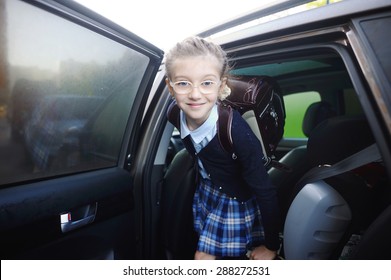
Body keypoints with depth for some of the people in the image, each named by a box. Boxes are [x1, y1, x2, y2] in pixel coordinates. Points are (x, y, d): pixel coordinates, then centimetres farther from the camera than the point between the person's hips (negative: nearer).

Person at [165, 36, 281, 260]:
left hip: (237, 200, -4)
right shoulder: (176, 113, -21)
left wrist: (272, 246, -14)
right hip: (207, 192, 5)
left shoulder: (237, 133, -37)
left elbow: (265, 191, -25)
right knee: (203, 256, 20)